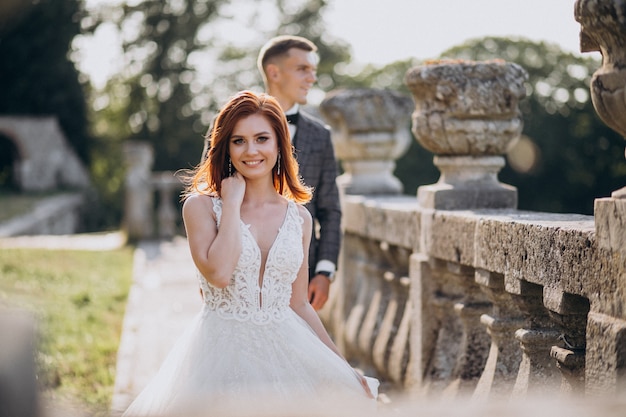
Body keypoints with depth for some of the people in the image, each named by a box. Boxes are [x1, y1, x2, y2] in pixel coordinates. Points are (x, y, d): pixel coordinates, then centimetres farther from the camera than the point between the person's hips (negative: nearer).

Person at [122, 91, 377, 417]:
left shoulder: (299, 217, 6)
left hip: (284, 353, 4)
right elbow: (219, 273, -22)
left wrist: (344, 367, 8)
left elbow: (300, 305, 12)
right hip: (223, 352, -4)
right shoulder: (201, 206, -4)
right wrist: (232, 203, -12)